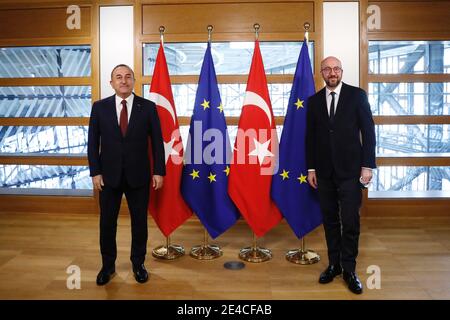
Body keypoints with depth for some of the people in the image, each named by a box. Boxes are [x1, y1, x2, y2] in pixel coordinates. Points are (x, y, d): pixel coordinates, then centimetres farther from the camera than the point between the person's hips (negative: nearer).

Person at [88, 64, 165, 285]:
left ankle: (138, 264, 28)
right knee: (107, 222, 11)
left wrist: (158, 171, -5)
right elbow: (93, 143, 3)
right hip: (109, 175, 1)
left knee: (139, 221, 10)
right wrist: (95, 172, -3)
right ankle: (108, 265, 29)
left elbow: (157, 142, -1)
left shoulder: (148, 107, -2)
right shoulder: (100, 107, 2)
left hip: (138, 175, -1)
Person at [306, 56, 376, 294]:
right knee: (330, 221, 10)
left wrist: (368, 165, -7)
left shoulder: (357, 95, 1)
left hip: (350, 170, -2)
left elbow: (368, 131, -1)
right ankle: (334, 265, 23)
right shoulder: (314, 100, 8)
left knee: (350, 221, 0)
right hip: (324, 171, 3)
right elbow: (310, 137, 9)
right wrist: (311, 168, 6)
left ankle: (349, 270, 14)